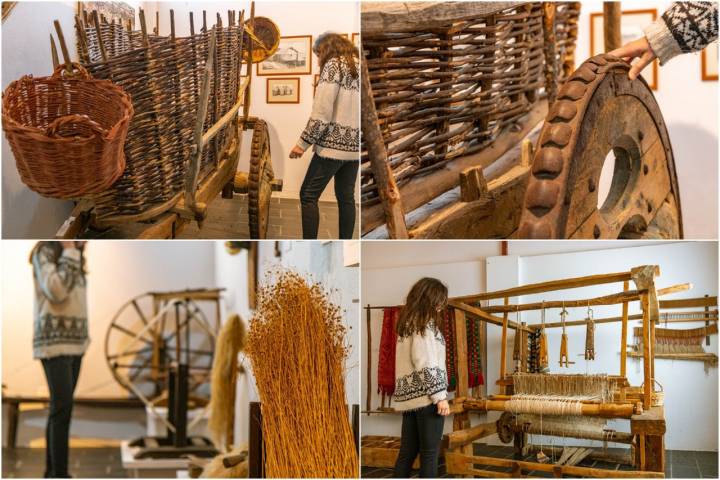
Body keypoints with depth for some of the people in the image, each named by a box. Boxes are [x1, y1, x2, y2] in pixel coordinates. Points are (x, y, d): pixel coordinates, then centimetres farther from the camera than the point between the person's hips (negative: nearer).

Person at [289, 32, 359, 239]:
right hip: (354, 146, 7)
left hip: (333, 144, -7)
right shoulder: (357, 66, 15)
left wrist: (303, 143, -11)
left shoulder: (333, 64, -5)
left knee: (308, 195, -1)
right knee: (346, 197, 10)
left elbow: (322, 111, -13)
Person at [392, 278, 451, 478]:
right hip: (425, 395, -8)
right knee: (430, 453, -2)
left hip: (408, 395, 8)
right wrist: (440, 396, -16)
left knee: (407, 452, 9)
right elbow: (425, 363, -17)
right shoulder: (425, 323, -9)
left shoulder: (407, 322, 16)